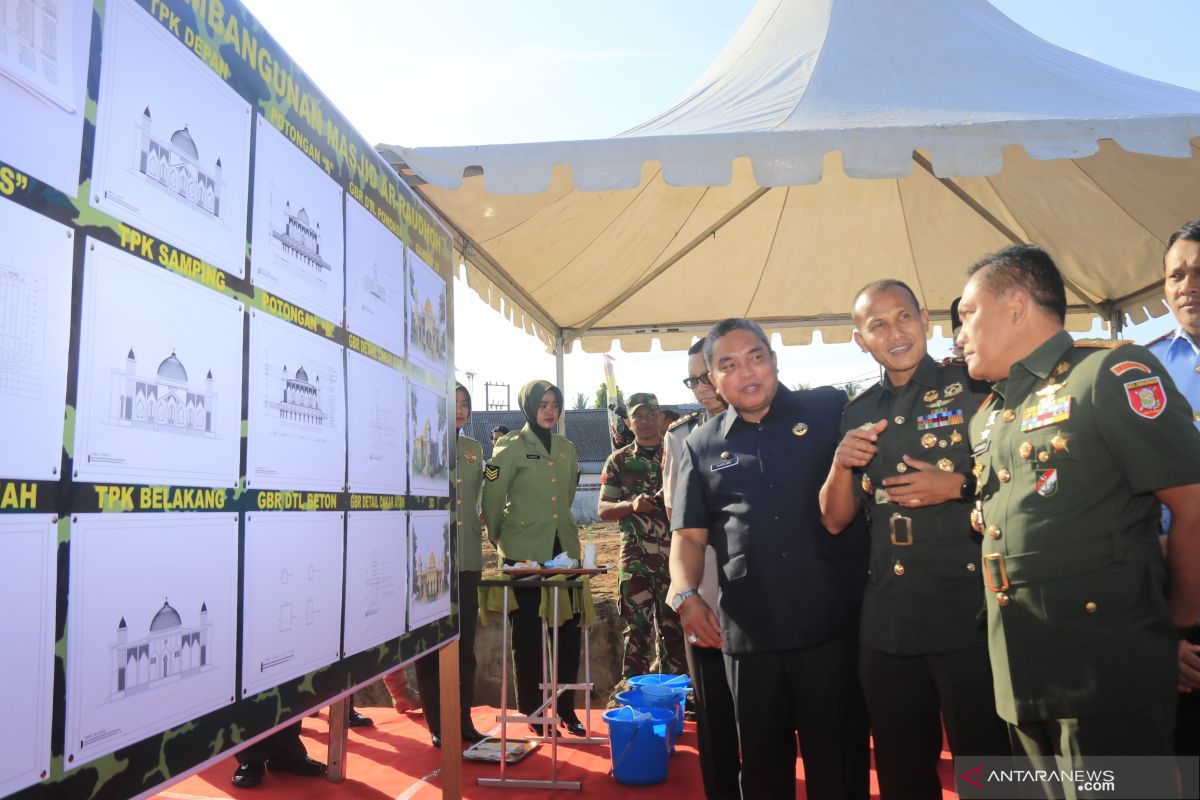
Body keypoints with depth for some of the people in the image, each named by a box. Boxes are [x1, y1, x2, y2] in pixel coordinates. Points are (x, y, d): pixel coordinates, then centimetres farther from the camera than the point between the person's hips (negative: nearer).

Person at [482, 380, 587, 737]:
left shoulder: (566, 448, 11)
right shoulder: (511, 447, -6)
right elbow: (492, 495, -6)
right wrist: (497, 535, 2)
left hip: (564, 549, 5)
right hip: (525, 553, -5)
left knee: (568, 629, 7)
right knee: (529, 633, 4)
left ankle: (566, 707, 21)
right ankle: (534, 712, 15)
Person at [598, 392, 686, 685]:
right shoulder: (619, 460, 8)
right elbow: (603, 510, 5)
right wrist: (632, 505, -14)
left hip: (675, 557, 0)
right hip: (635, 559, 0)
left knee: (673, 628, 5)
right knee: (637, 628, 1)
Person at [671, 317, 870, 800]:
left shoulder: (831, 411, 3)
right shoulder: (702, 447, 9)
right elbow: (688, 535, 8)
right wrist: (686, 594, -8)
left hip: (835, 623, -2)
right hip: (749, 633, 2)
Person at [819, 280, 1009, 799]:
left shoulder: (973, 386, -3)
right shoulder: (859, 414, 10)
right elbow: (835, 520, 10)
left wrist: (958, 486, -17)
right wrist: (842, 463, -7)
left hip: (971, 617, -4)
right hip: (886, 625, 4)